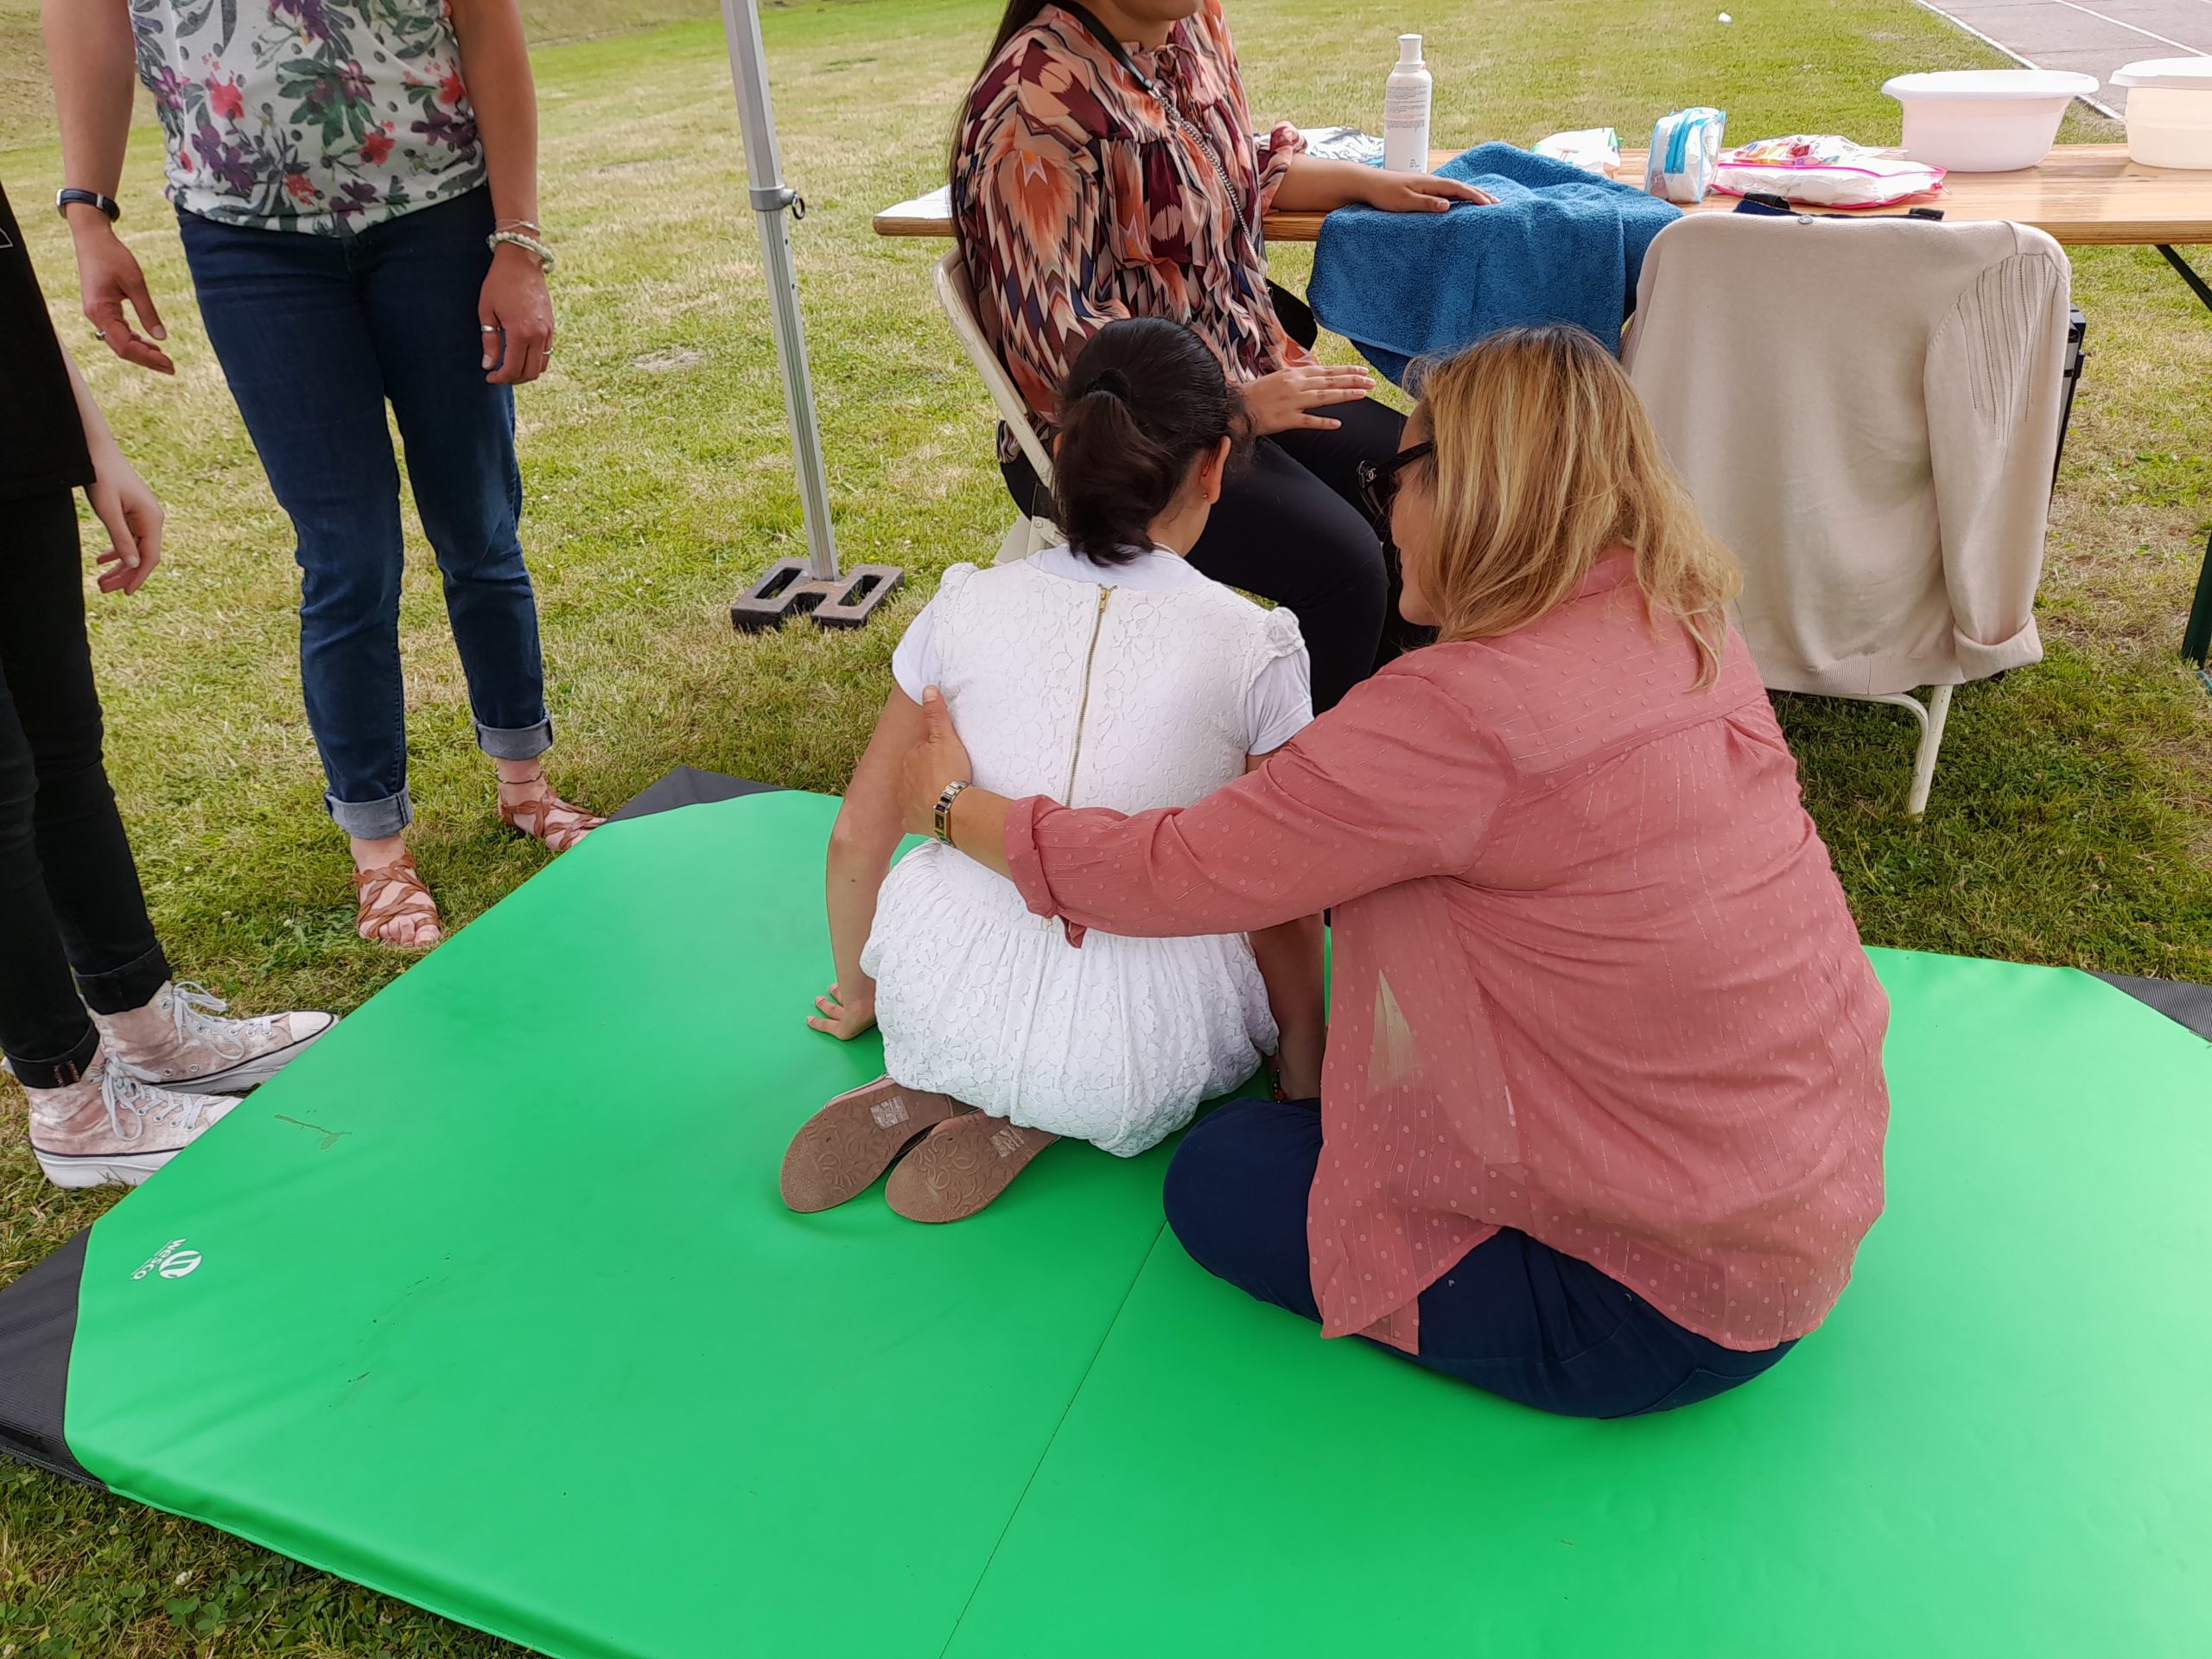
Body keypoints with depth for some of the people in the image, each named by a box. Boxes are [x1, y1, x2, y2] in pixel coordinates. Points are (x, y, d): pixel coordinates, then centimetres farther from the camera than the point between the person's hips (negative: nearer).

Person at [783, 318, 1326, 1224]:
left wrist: (858, 991, 24)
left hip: (939, 1002, 3)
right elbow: (1286, 909, -4)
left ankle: (924, 1088, 8)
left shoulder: (968, 606, -3)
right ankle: (1024, 1118, 6)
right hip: (1129, 1066, -3)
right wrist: (1304, 1081, 13)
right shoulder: (1254, 648, -11)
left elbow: (857, 838, 4)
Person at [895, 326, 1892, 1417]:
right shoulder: (1689, 632, 0)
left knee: (1220, 1177, 4)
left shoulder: (1461, 710, -26)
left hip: (1686, 1301, -8)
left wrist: (953, 805, -1)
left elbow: (1180, 873, -17)